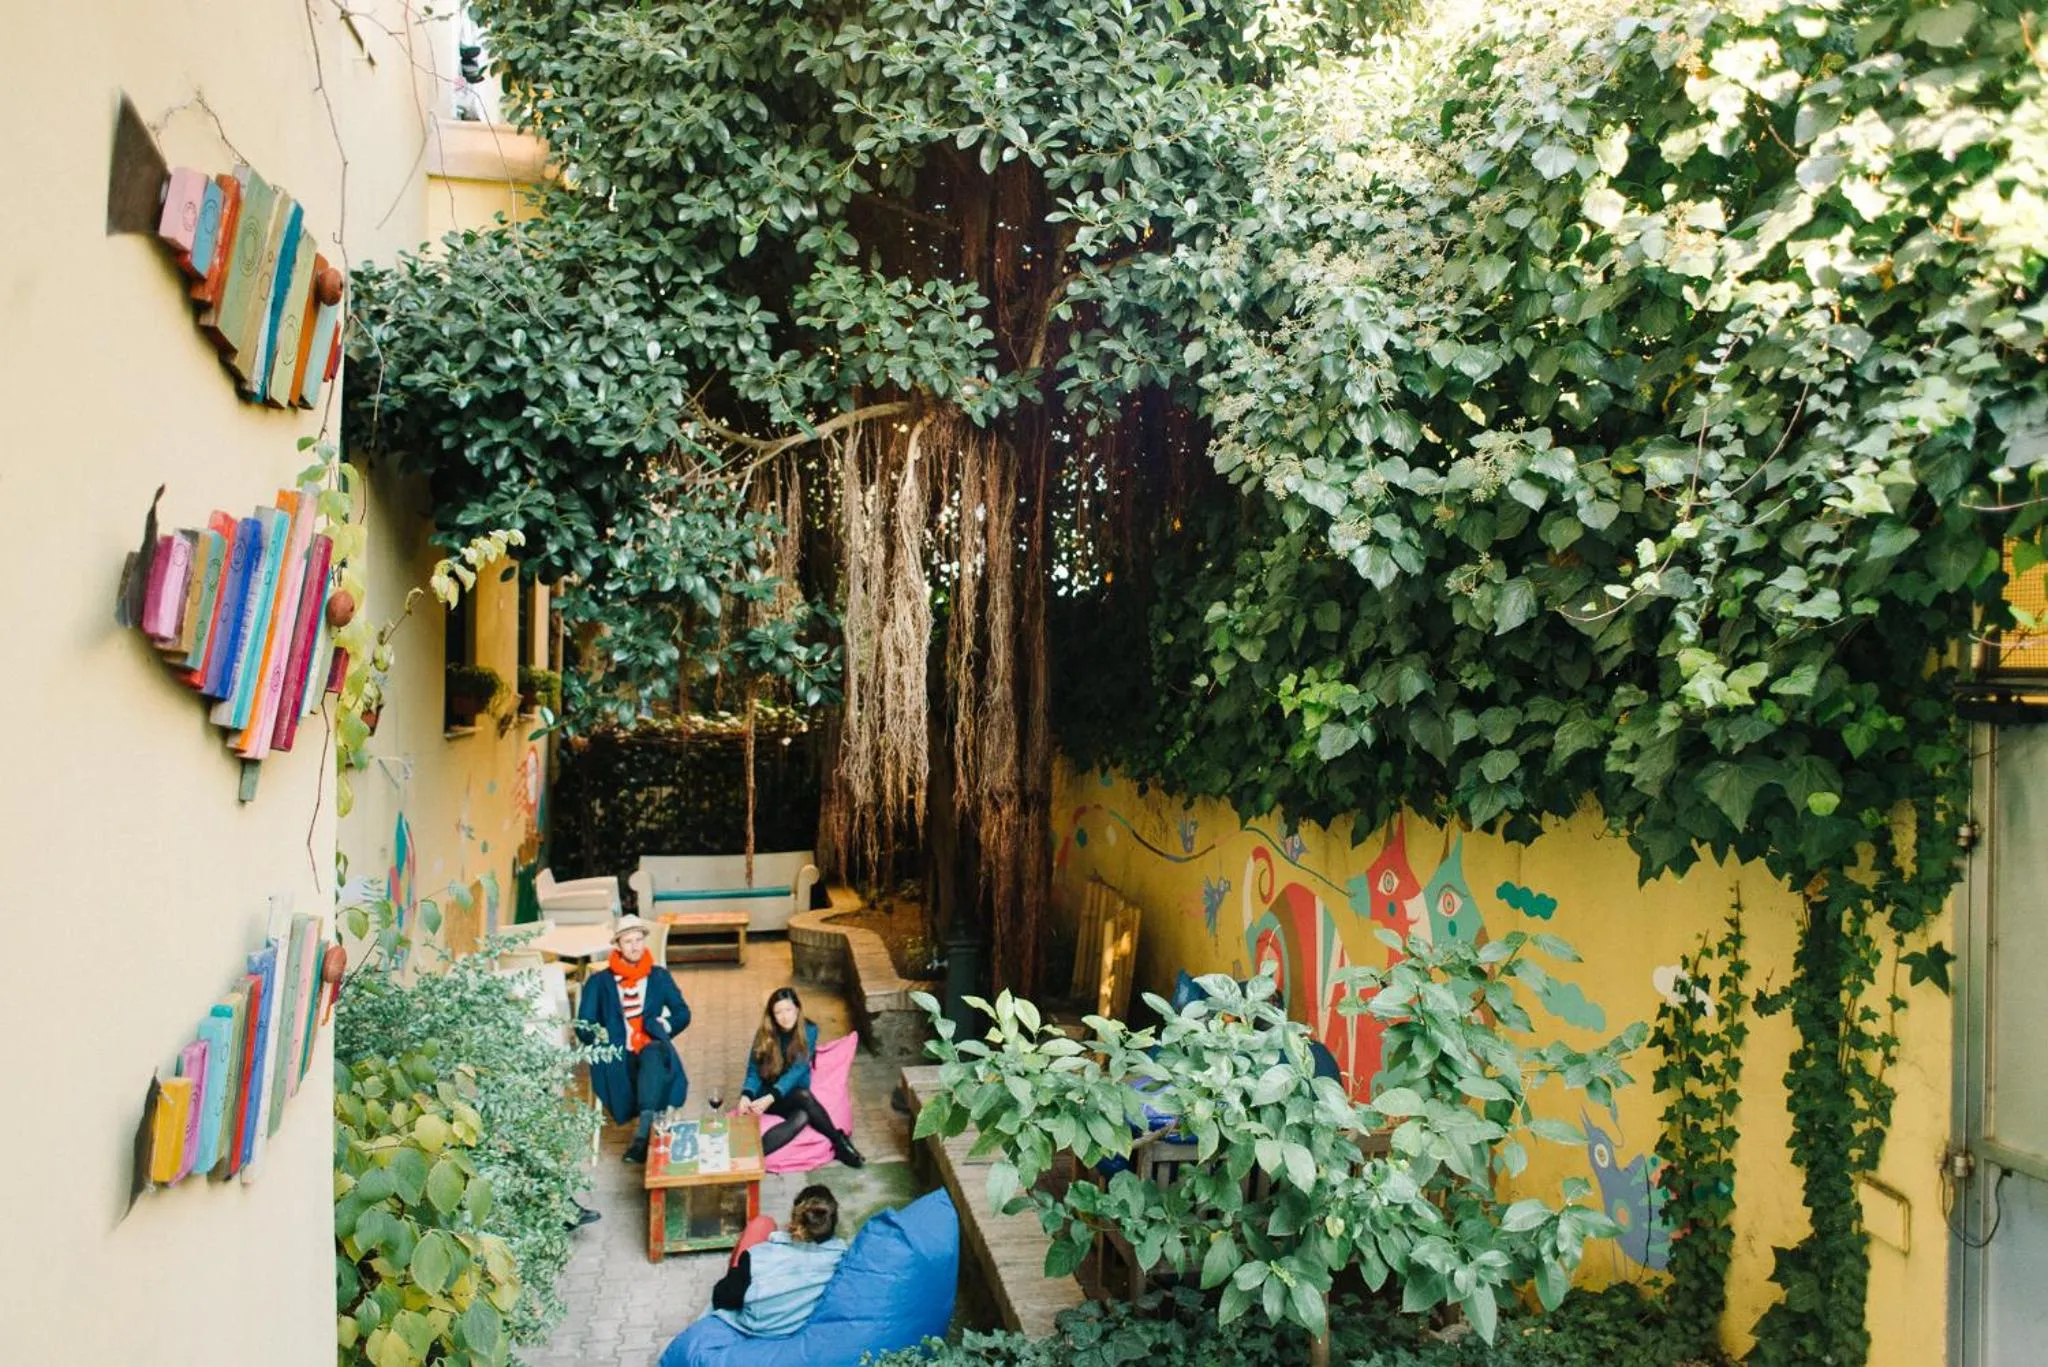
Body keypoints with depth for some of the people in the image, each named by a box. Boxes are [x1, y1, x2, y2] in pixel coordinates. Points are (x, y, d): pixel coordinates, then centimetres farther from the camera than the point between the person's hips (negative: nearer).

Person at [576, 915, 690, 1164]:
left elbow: (683, 1013, 17)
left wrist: (666, 1026, -3)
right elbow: (584, 1025, 8)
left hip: (652, 1050, 0)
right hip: (618, 1056, 1)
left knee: (653, 1053, -38)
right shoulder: (599, 981, 14)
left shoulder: (659, 976, 19)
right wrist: (601, 1040, -11)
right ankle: (650, 1127, -41)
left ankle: (643, 1132, -49)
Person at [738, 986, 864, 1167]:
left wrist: (771, 1098, -31)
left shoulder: (809, 1030, -8)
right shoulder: (764, 1034, -5)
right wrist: (746, 1096, -29)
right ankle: (840, 1142, -23)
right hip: (767, 1094, -2)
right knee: (803, 1096, -32)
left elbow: (797, 1070, -17)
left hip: (793, 1094, 2)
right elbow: (754, 1071, -6)